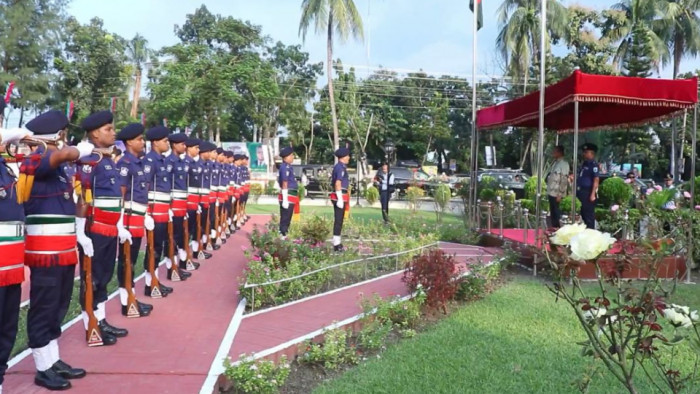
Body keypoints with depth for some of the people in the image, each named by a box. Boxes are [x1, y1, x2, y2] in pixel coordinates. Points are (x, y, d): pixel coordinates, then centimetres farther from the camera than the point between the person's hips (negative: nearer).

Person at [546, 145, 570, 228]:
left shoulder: (564, 164, -12)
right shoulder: (555, 163, 14)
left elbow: (564, 180, -17)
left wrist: (560, 194, -19)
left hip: (556, 193, -8)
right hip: (551, 192, 8)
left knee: (556, 212, -2)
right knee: (552, 212, 12)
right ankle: (554, 228, 20)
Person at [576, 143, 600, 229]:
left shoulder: (593, 165, -12)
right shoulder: (584, 163, 16)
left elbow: (596, 180, -17)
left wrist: (593, 194, -22)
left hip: (588, 193, -9)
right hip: (581, 193, 9)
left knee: (589, 216, -4)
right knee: (583, 214, 16)